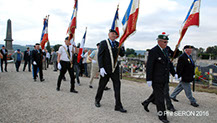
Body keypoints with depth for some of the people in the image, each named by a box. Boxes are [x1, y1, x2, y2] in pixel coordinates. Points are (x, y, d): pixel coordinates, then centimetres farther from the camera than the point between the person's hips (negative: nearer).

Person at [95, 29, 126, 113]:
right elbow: (100, 56, -9)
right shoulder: (103, 43, -4)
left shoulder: (117, 44, 10)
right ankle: (97, 100, 34)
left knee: (117, 87, 1)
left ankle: (118, 106, 8)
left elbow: (122, 54, 8)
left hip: (115, 69, 4)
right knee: (102, 86, 10)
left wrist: (122, 46, -8)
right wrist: (101, 68, -18)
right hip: (105, 69, -4)